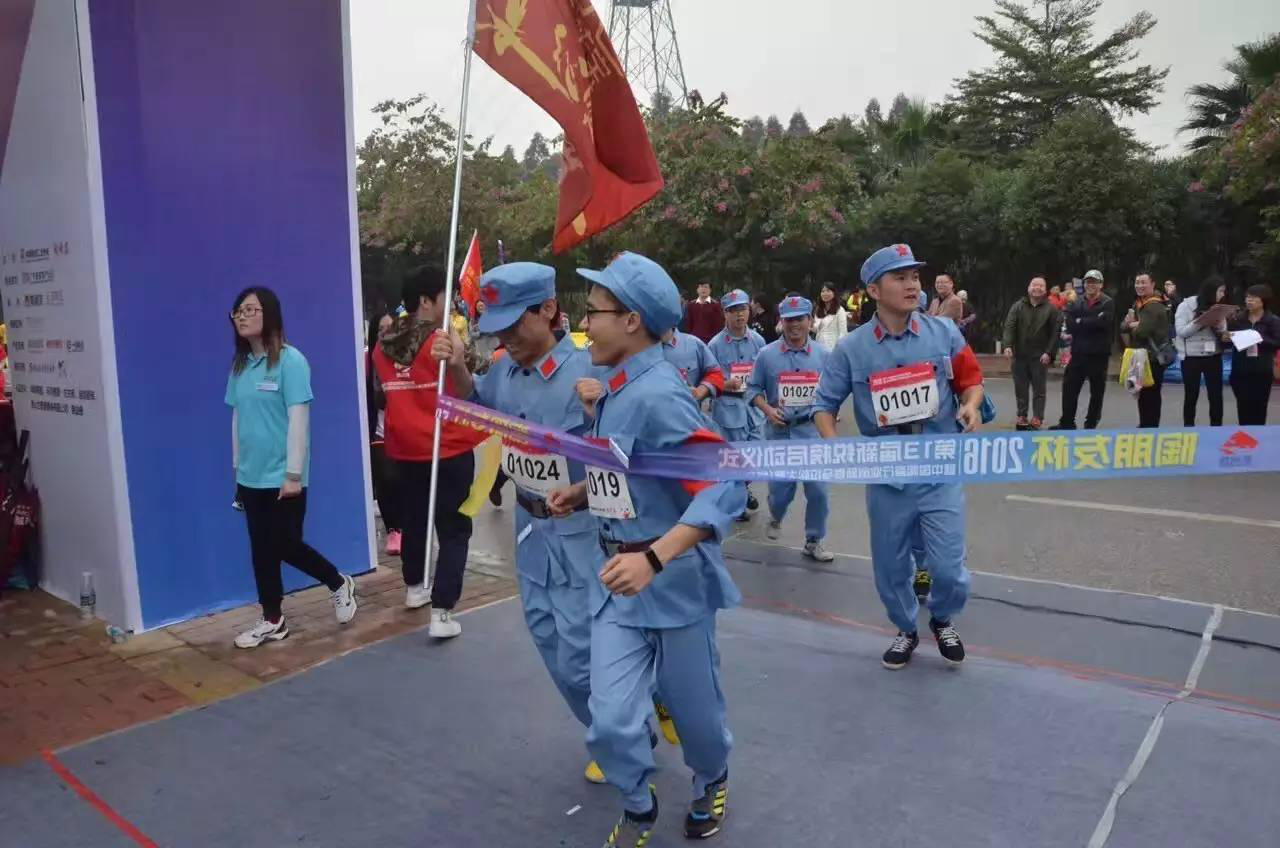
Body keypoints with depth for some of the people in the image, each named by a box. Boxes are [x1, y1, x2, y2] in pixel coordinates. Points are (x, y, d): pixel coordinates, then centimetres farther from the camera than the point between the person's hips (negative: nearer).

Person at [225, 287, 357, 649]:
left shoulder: (290, 360, -13)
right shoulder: (239, 364, 6)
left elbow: (298, 419, -15)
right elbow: (237, 418, 12)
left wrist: (294, 474, -16)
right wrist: (238, 467, 14)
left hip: (282, 476, -6)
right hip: (251, 477, 6)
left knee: (286, 545, 2)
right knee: (261, 549, 12)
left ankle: (339, 583, 27)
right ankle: (272, 620, 26)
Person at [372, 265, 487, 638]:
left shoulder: (383, 347, 2)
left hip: (404, 449, 6)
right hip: (450, 449, -6)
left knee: (413, 519, 23)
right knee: (454, 530, 1)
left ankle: (414, 587, 42)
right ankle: (442, 612, -4)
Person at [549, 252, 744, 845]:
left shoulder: (658, 394, -23)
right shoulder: (614, 389, 3)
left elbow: (725, 484, -30)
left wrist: (653, 559, -38)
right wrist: (581, 492, 3)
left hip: (673, 578, -6)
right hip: (618, 579, 6)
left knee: (692, 706, 17)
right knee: (610, 722, 4)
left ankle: (711, 781, 49)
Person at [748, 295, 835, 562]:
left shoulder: (823, 354, 0)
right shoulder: (767, 354, -3)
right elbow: (754, 389, 2)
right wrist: (767, 410, -13)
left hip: (812, 430, 0)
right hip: (779, 432, 0)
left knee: (817, 489, -2)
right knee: (780, 488, 9)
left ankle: (814, 541, 16)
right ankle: (775, 518, 43)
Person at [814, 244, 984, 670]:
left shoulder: (943, 332, -3)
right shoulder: (852, 349, -6)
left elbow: (971, 379, 8)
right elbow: (825, 404, 1)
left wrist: (970, 406, -13)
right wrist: (834, 446, -15)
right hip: (886, 478, 1)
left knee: (948, 567, 0)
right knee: (891, 566, 13)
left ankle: (943, 622, 35)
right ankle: (905, 630, 41)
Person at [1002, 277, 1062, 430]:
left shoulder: (1051, 309, 1)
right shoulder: (1018, 307, 6)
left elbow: (1055, 332, -3)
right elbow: (1009, 327, -4)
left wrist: (1049, 352, -13)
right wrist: (1008, 345, -18)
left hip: (1040, 356, -2)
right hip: (1019, 355, 2)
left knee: (1039, 389, 1)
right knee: (1020, 388, 7)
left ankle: (1037, 418, 6)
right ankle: (1021, 416, 17)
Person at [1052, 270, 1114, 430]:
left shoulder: (1108, 303, -1)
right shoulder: (1076, 303, 9)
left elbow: (1104, 322, -20)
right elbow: (1070, 325, -5)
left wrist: (1081, 322, -13)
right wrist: (1092, 322, -16)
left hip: (1099, 354, -3)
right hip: (1078, 353, 3)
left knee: (1097, 392, 6)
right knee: (1069, 388, 5)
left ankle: (1091, 424, 17)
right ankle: (1067, 423, 15)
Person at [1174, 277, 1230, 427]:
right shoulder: (1186, 305, -5)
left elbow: (1223, 332, 11)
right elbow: (1181, 331, -12)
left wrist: (1219, 325, -10)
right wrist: (1203, 322, -20)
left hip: (1214, 356, 4)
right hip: (1191, 356, -4)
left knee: (1216, 394, 3)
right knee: (1191, 395, 3)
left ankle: (1216, 427, 11)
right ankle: (1188, 428, 12)